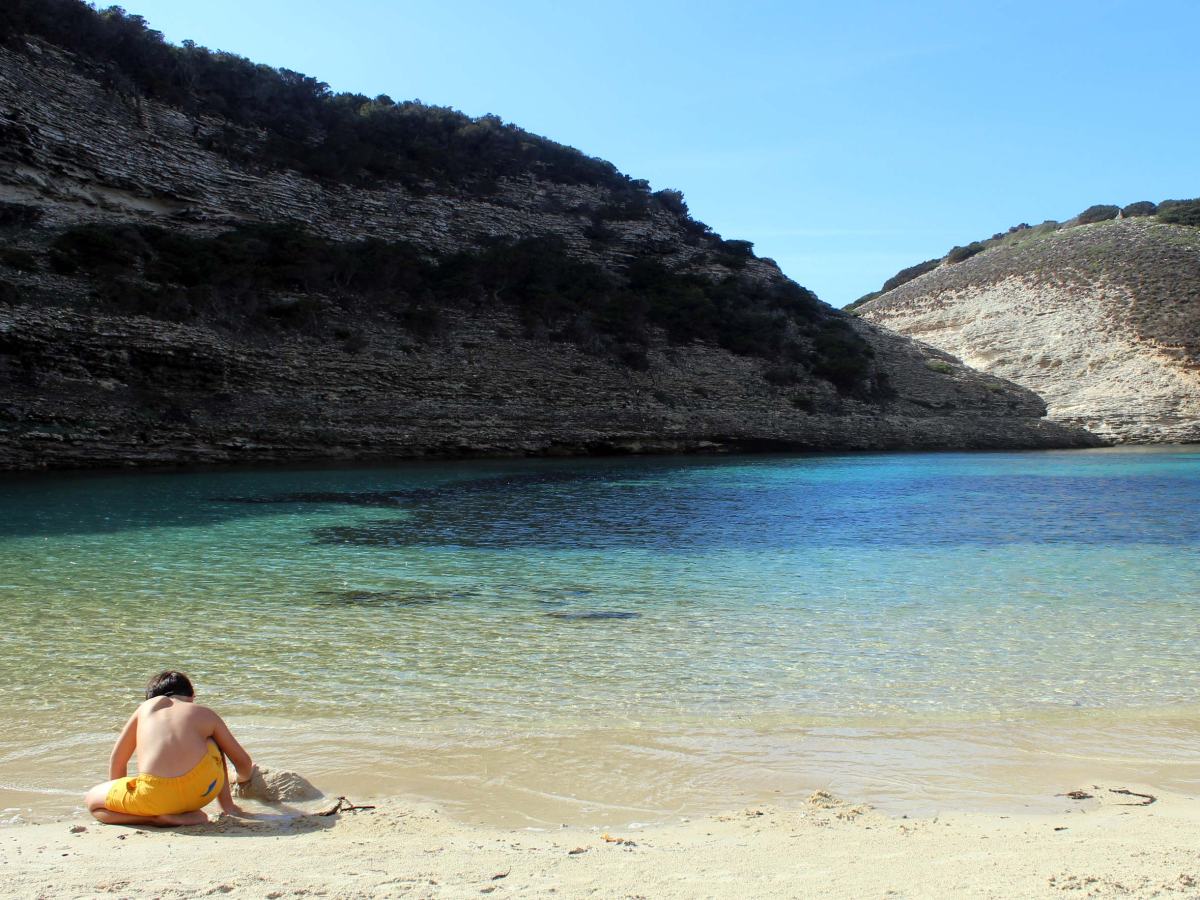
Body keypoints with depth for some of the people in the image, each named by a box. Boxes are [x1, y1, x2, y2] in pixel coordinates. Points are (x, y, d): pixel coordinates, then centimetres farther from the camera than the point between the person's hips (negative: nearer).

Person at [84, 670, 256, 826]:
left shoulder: (147, 707, 26)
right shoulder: (206, 714, 22)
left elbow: (116, 762, 30)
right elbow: (244, 762, 28)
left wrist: (118, 798, 45)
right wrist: (243, 779, 52)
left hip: (154, 795, -2)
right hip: (203, 789, 2)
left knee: (91, 800, 25)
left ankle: (161, 817, 4)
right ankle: (226, 806, 23)